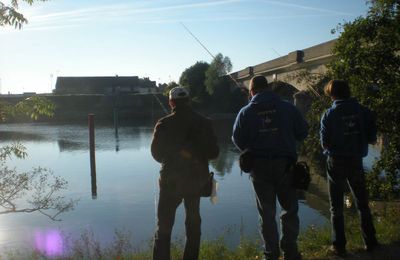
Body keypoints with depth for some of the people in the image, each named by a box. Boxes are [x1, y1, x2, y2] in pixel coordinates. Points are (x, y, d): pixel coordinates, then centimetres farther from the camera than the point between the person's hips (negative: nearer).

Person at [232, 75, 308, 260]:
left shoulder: (246, 112, -3)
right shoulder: (287, 108, -3)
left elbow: (238, 141, 2)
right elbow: (302, 132, 3)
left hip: (259, 167, 0)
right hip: (285, 164, 0)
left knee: (267, 213, 11)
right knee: (290, 208, 16)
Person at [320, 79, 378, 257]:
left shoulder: (329, 115, -12)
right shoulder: (363, 111, -5)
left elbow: (325, 143, -12)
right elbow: (372, 138, -2)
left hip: (336, 162, -3)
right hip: (356, 161, 3)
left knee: (336, 207, 9)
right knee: (362, 203, 20)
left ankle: (339, 246, 11)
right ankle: (370, 241, 28)